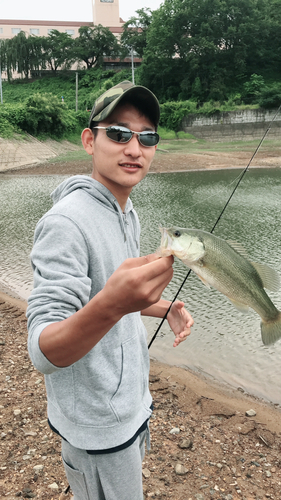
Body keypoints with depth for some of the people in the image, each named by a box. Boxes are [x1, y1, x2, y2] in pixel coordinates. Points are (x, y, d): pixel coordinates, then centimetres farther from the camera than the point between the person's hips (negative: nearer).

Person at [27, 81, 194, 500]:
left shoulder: (127, 213, 3)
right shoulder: (66, 222, -26)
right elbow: (43, 354, -32)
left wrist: (164, 307, -1)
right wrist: (111, 305, -49)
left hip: (131, 400, 9)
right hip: (98, 422, -8)